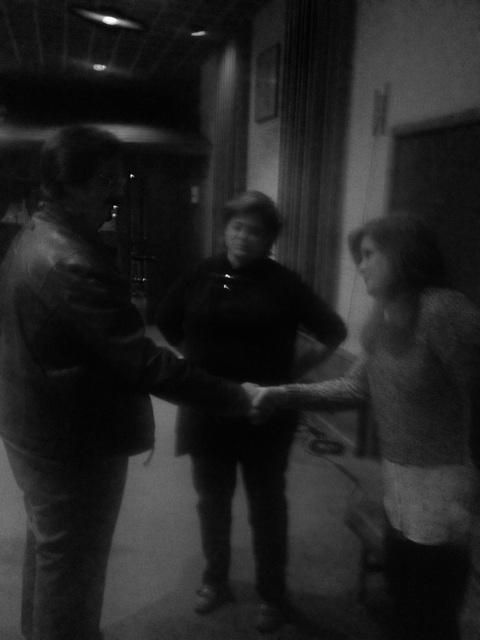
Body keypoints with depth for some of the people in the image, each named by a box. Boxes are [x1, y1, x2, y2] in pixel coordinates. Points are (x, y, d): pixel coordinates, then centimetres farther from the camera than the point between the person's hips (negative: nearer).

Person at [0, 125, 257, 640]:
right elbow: (142, 362, -31)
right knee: (71, 565, 9)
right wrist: (236, 397, -26)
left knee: (49, 549, 27)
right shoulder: (72, 264, -28)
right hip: (73, 443, -10)